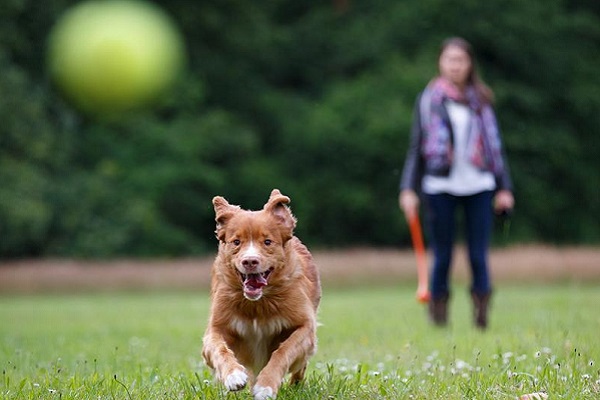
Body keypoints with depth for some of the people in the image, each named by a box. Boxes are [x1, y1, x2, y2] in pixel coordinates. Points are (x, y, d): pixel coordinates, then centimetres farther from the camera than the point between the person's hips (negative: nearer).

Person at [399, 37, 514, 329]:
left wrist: (504, 187, 9)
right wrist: (408, 189, 0)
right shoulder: (428, 99, 6)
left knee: (479, 256, -3)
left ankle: (481, 316, 1)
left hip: (478, 186, 1)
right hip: (440, 187, -1)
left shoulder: (481, 100, 10)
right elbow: (416, 148, 7)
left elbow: (494, 145, 14)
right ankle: (438, 316, 8)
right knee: (442, 257, 0)